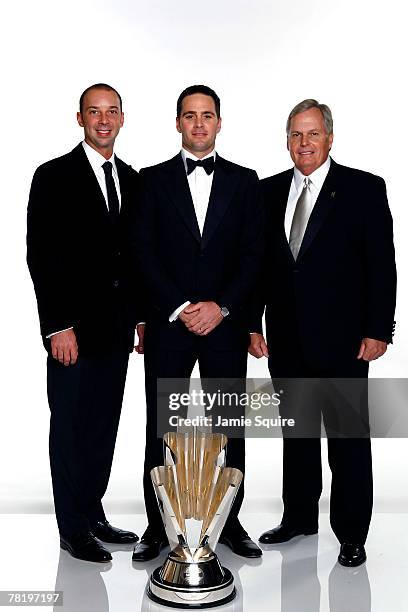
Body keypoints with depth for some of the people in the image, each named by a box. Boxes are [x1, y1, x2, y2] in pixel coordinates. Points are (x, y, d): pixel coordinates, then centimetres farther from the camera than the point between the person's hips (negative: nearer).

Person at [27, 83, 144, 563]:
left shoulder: (132, 179, 12)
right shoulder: (53, 177, -5)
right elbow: (41, 256, -10)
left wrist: (142, 315, 10)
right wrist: (58, 326, -15)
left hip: (118, 326, 6)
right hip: (74, 327, -5)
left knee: (104, 425, 13)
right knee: (71, 427, 4)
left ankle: (93, 514, 27)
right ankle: (73, 528, 18)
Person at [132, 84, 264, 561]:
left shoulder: (244, 181, 9)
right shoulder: (154, 179, 6)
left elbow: (252, 254, 3)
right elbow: (144, 251, -1)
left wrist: (220, 307, -9)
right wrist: (180, 308, -10)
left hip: (225, 323, 1)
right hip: (167, 323, -1)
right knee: (160, 427, 5)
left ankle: (230, 522, 21)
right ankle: (157, 525, 18)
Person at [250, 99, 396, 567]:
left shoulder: (364, 189, -3)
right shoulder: (269, 191, 9)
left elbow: (381, 264, -6)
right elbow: (260, 263, 9)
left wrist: (378, 330, -11)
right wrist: (252, 324, 4)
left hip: (341, 338, -4)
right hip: (287, 339, 4)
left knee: (348, 438, 5)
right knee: (296, 433, 15)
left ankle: (351, 534, 19)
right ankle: (299, 517, 32)